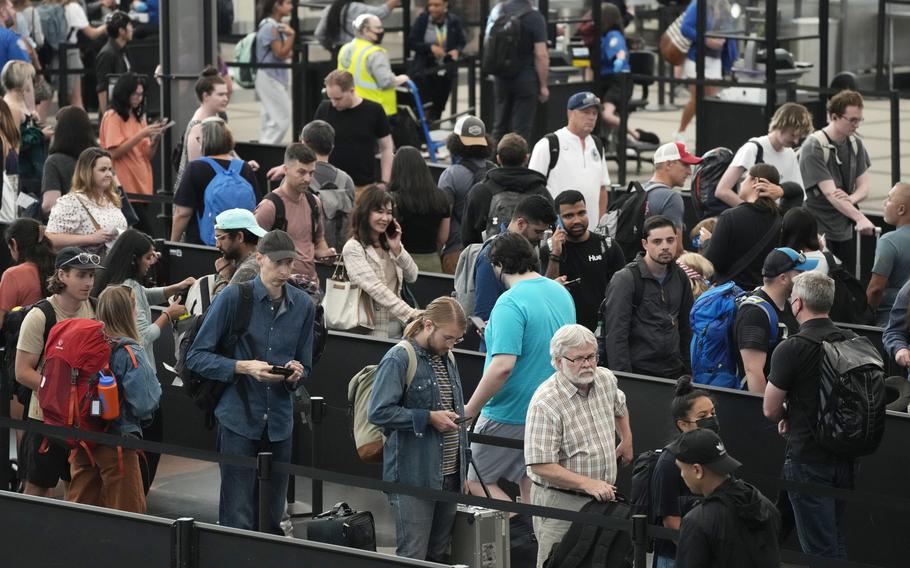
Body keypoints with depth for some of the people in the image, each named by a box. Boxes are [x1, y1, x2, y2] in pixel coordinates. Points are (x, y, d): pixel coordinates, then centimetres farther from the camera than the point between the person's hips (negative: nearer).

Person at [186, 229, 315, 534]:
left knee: (272, 519, 9)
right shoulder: (233, 297, -5)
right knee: (238, 519, -6)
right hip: (239, 419, -4)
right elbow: (197, 357, -5)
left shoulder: (303, 305, 8)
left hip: (279, 421, 4)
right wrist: (243, 367, -18)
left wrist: (297, 372, -6)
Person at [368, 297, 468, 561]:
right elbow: (379, 412, -19)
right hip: (413, 478, -8)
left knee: (439, 555, 11)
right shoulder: (398, 359, -10)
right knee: (412, 556, -7)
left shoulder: (447, 359, 16)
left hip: (448, 476, 8)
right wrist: (428, 418, -18)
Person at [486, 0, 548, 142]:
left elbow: (487, 43, 13)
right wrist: (543, 86, -8)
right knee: (521, 130, 0)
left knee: (500, 126, 14)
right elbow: (541, 55, -16)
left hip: (500, 77, 5)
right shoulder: (534, 18, -15)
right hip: (525, 79, -5)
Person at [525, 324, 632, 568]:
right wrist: (588, 484, -27)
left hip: (602, 496, 7)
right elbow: (541, 466, -24)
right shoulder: (545, 403, -21)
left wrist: (627, 441, 28)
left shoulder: (606, 380, 3)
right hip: (560, 500, -7)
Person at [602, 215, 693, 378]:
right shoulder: (625, 279, -9)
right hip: (638, 373, -5)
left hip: (674, 372, 5)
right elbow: (616, 335, -13)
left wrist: (687, 368, 12)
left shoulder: (679, 277, 9)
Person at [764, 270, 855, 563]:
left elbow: (770, 410, -11)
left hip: (809, 459, -6)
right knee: (837, 543, 18)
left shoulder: (791, 349, -16)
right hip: (847, 457, 6)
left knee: (819, 549, 0)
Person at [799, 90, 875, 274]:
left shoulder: (855, 144, 6)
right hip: (818, 230, -6)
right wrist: (859, 218, -35)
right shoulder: (814, 147, -15)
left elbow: (864, 186, 5)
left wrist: (851, 199, -20)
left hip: (844, 231, 6)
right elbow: (829, 193, -23)